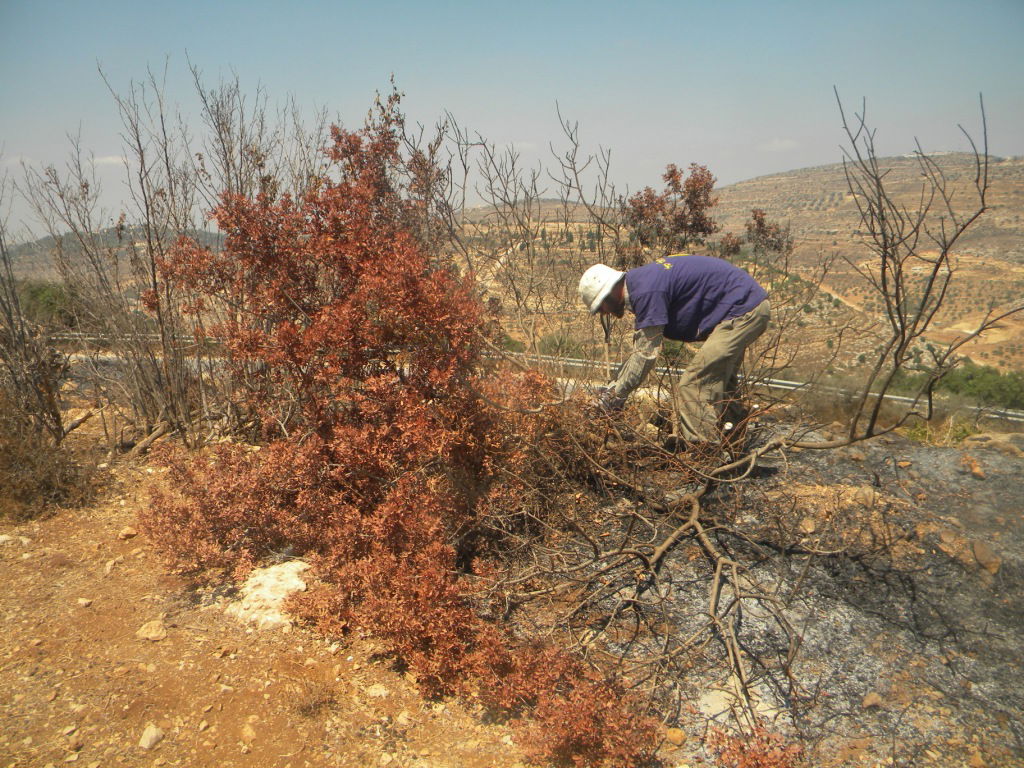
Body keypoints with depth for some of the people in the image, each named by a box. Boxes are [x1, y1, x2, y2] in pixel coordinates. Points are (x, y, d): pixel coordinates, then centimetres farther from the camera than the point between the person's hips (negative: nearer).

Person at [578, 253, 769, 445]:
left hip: (742, 310, -11)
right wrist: (614, 386, 16)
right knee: (717, 384, 22)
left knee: (692, 387, -11)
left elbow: (645, 354, -20)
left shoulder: (647, 292, -21)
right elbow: (641, 349, 17)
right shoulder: (640, 281, 11)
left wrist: (615, 394, -11)